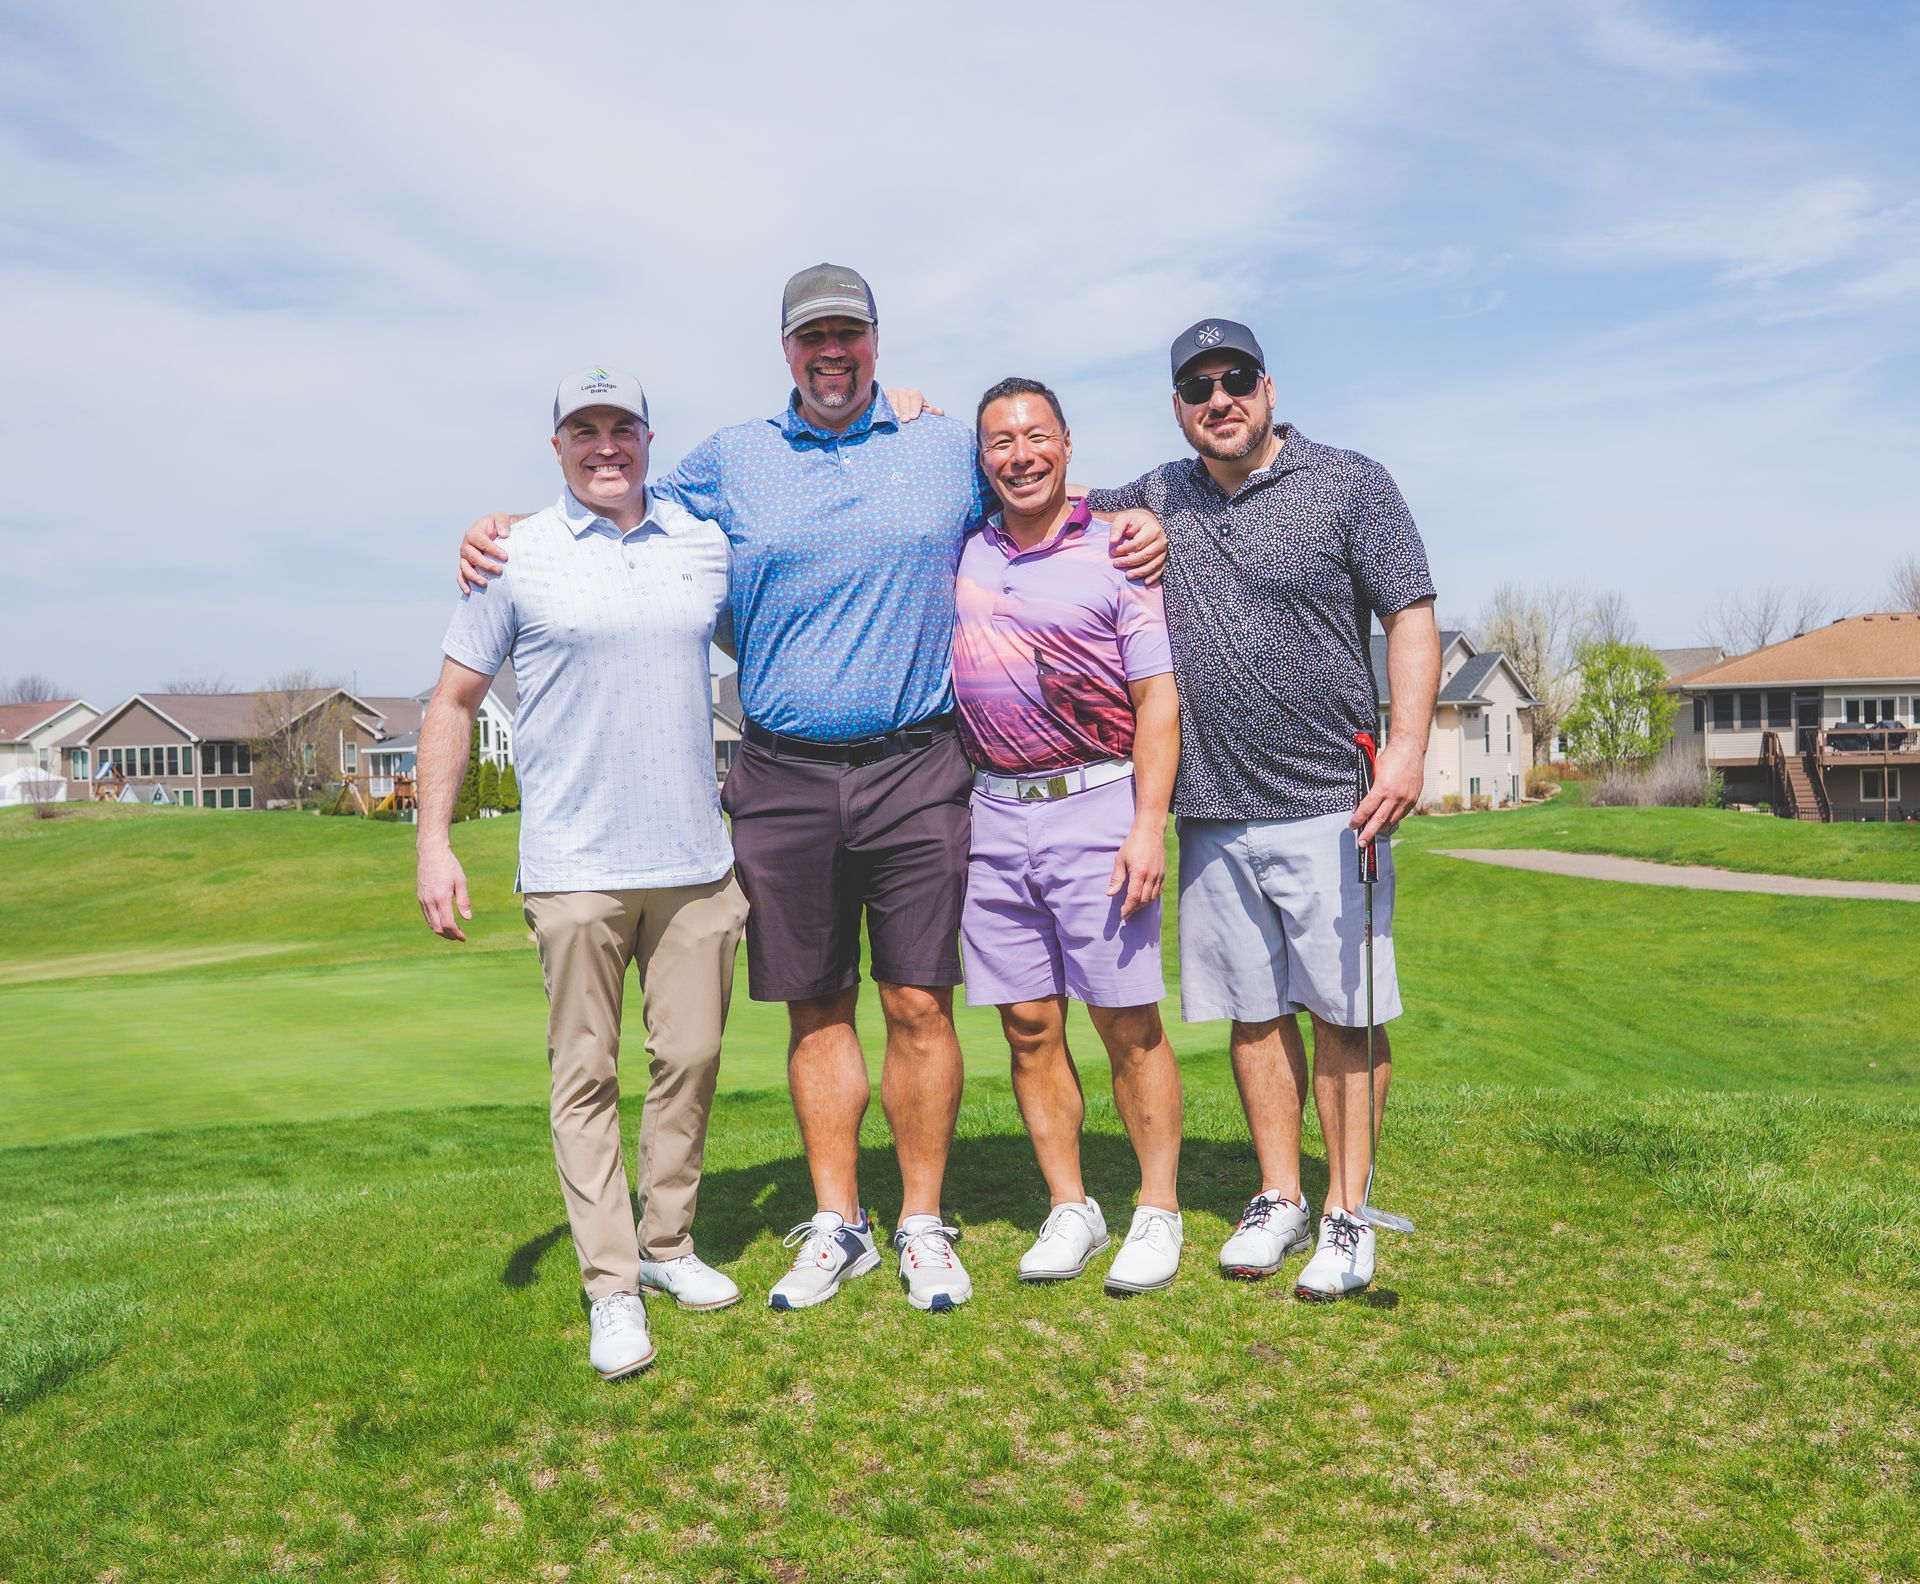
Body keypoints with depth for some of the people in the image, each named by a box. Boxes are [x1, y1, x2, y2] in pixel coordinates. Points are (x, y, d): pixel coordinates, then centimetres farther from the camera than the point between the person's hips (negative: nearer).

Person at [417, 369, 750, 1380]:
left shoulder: (706, 548, 10)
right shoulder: (516, 558, 1)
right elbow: (452, 702, 4)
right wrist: (434, 843, -3)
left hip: (696, 860, 3)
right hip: (575, 868, -3)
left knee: (690, 1058, 9)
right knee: (586, 1075, 1)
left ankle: (667, 1245, 25)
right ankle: (611, 1288, 9)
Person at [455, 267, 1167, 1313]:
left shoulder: (951, 451, 10)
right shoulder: (730, 461, 10)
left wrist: (1134, 530, 4)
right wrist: (508, 531, 6)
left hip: (915, 772, -1)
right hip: (783, 782, 1)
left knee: (919, 1003, 0)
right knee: (816, 1010, 8)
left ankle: (923, 1227, 15)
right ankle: (835, 1226, 21)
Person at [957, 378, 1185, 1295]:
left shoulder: (1116, 555, 1)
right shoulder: (957, 553, 12)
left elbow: (1158, 698, -3)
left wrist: (1148, 824, -12)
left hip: (1094, 805, -4)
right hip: (992, 813, 4)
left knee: (1128, 1022, -1)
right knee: (1028, 1025, 6)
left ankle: (1158, 1211, 12)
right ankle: (1069, 1210, 18)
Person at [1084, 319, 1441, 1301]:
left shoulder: (1351, 485, 1)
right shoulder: (1156, 500, 12)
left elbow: (1411, 619, -4)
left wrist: (1407, 750, -17)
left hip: (1327, 804, -4)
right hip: (1212, 812, 4)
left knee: (1341, 1014, 2)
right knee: (1254, 1013, 10)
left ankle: (1347, 1215, 12)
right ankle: (1279, 1199, 23)